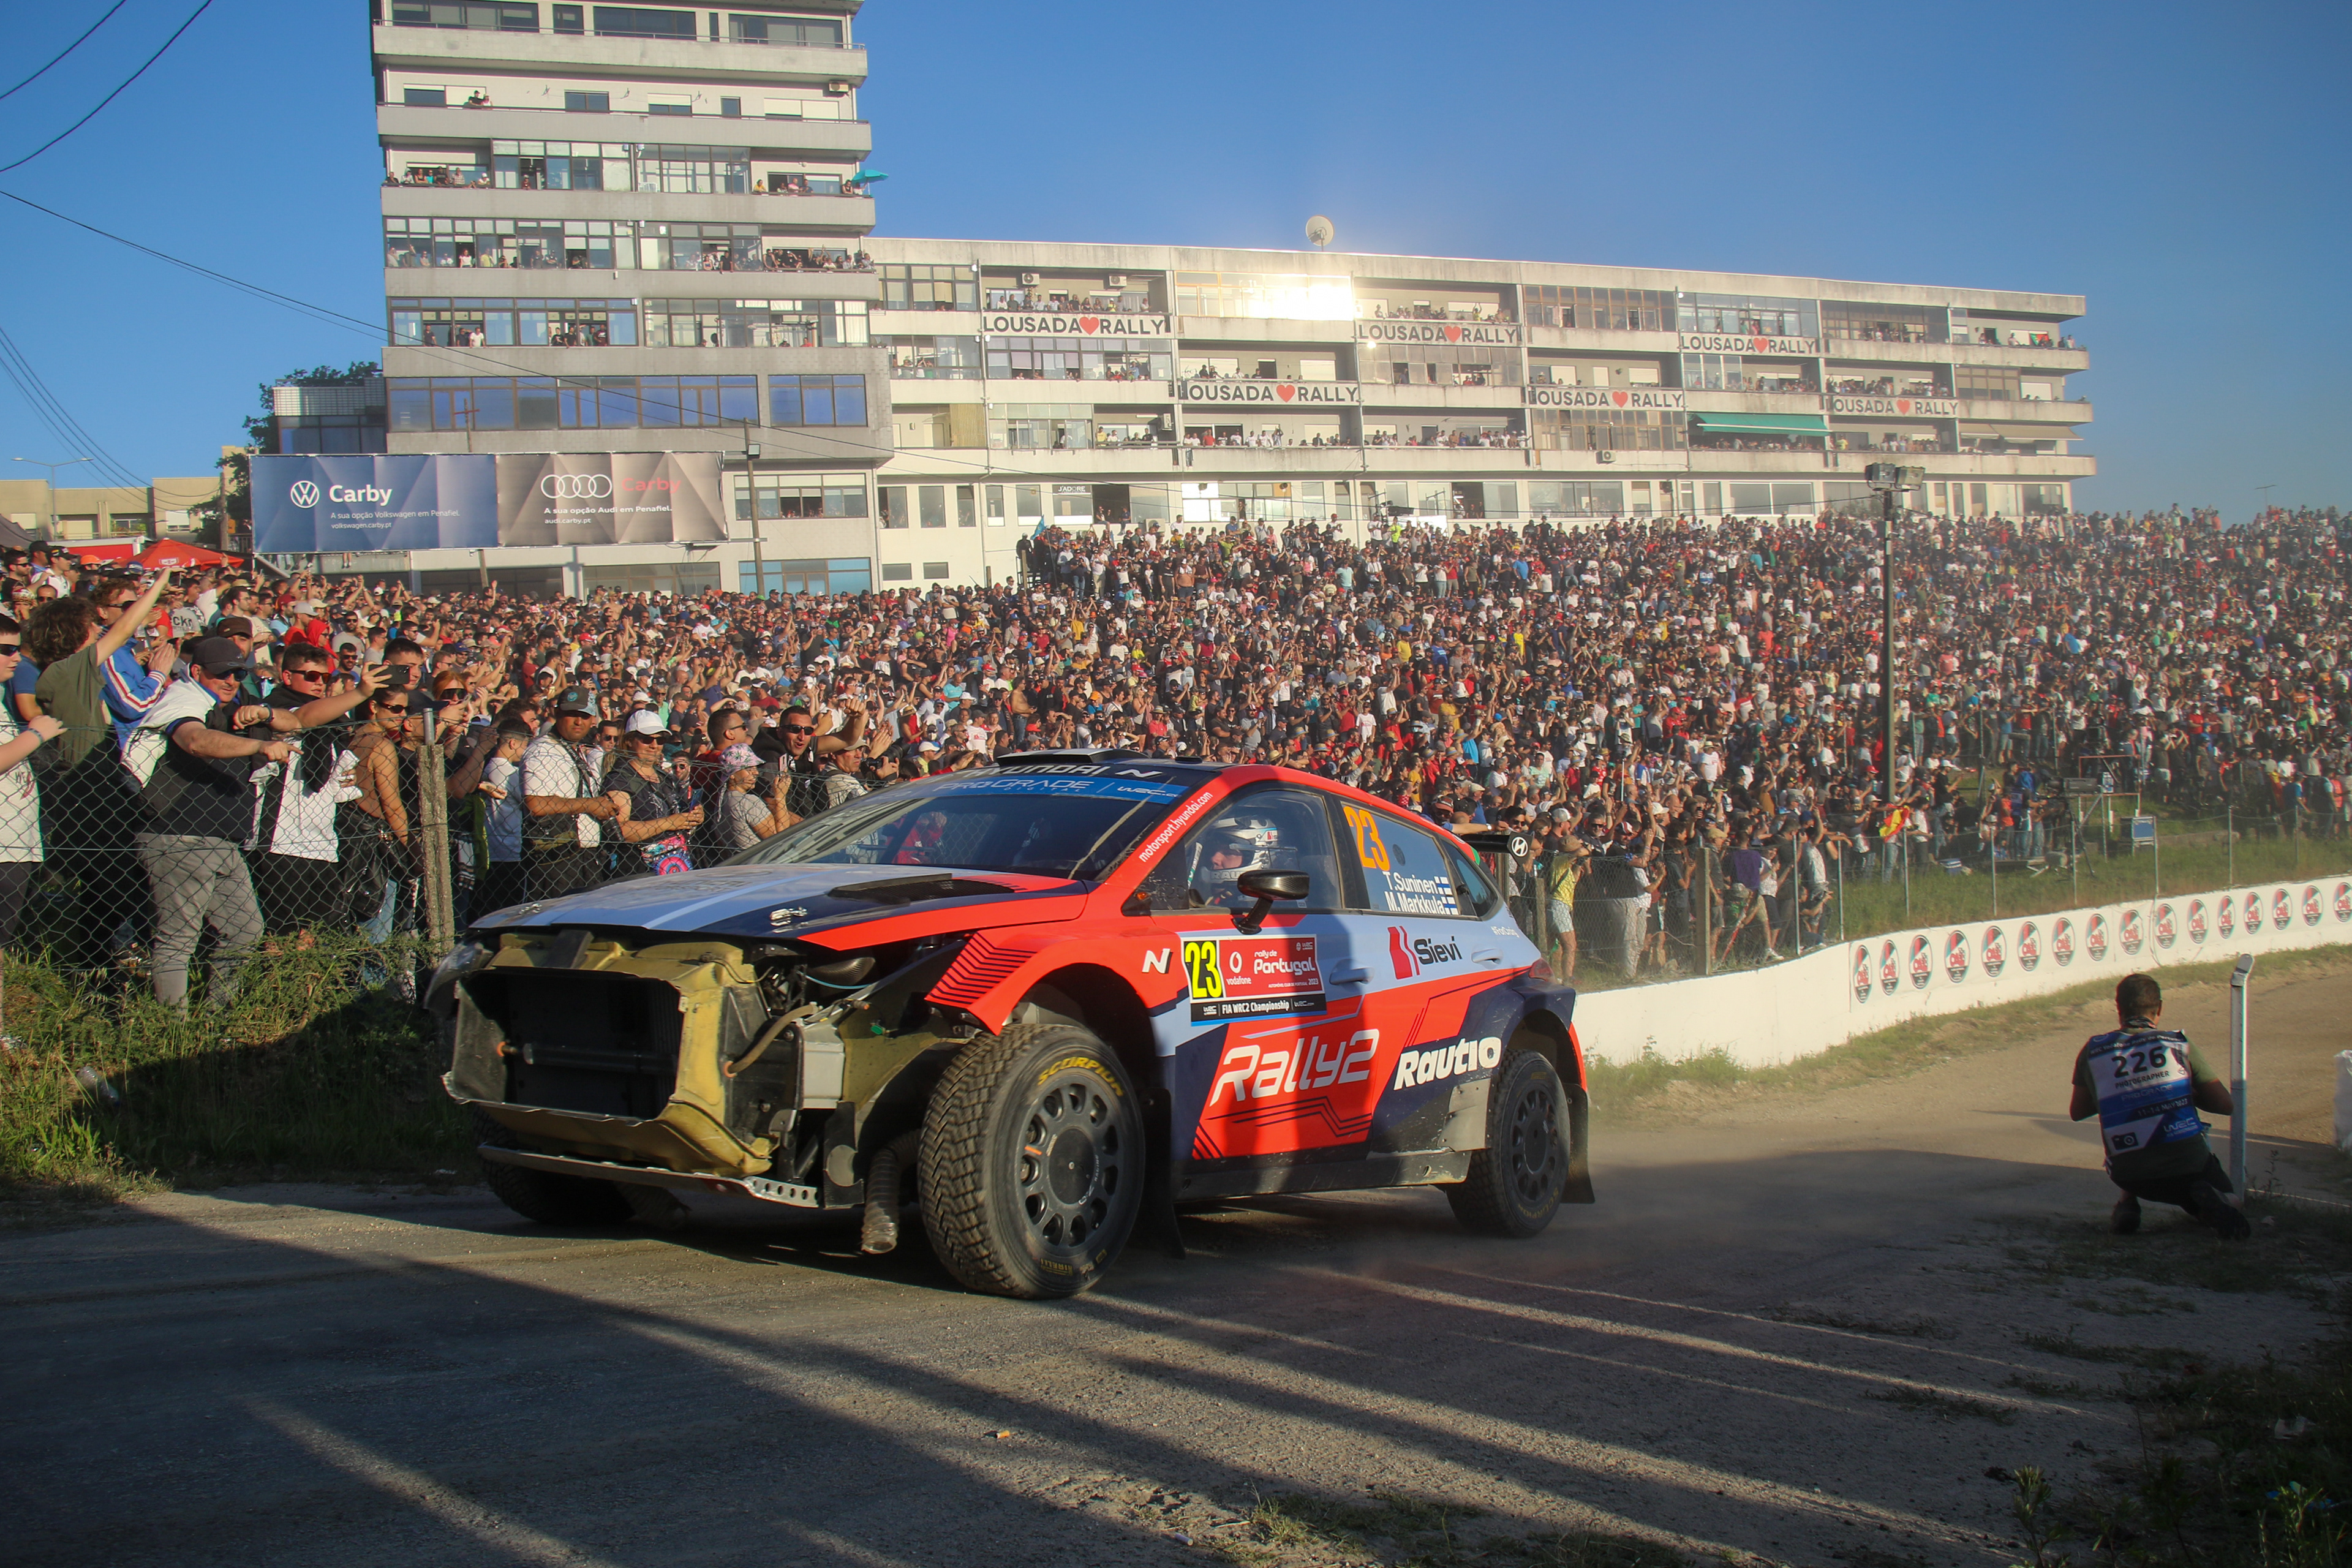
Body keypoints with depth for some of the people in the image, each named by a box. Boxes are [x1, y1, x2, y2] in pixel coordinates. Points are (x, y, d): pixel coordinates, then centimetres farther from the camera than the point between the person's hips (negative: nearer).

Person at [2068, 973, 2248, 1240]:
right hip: (2188, 1165, -3)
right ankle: (2206, 1199, -8)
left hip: (2128, 1176, 3)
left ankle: (2128, 1202, 10)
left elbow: (2078, 1113, 20)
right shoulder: (2179, 1045, 5)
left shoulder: (2093, 1051, 8)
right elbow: (2227, 1106, 6)